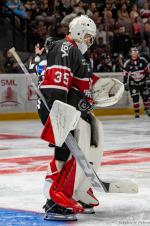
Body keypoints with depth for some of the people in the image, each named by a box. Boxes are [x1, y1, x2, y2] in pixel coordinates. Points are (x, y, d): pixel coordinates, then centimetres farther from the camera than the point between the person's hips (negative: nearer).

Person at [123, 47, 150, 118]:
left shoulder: (143, 61, -8)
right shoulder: (127, 63, -9)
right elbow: (125, 74, -4)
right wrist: (125, 84, -5)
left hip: (142, 82, 1)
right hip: (133, 83, -1)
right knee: (135, 98, -7)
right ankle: (136, 112, -1)